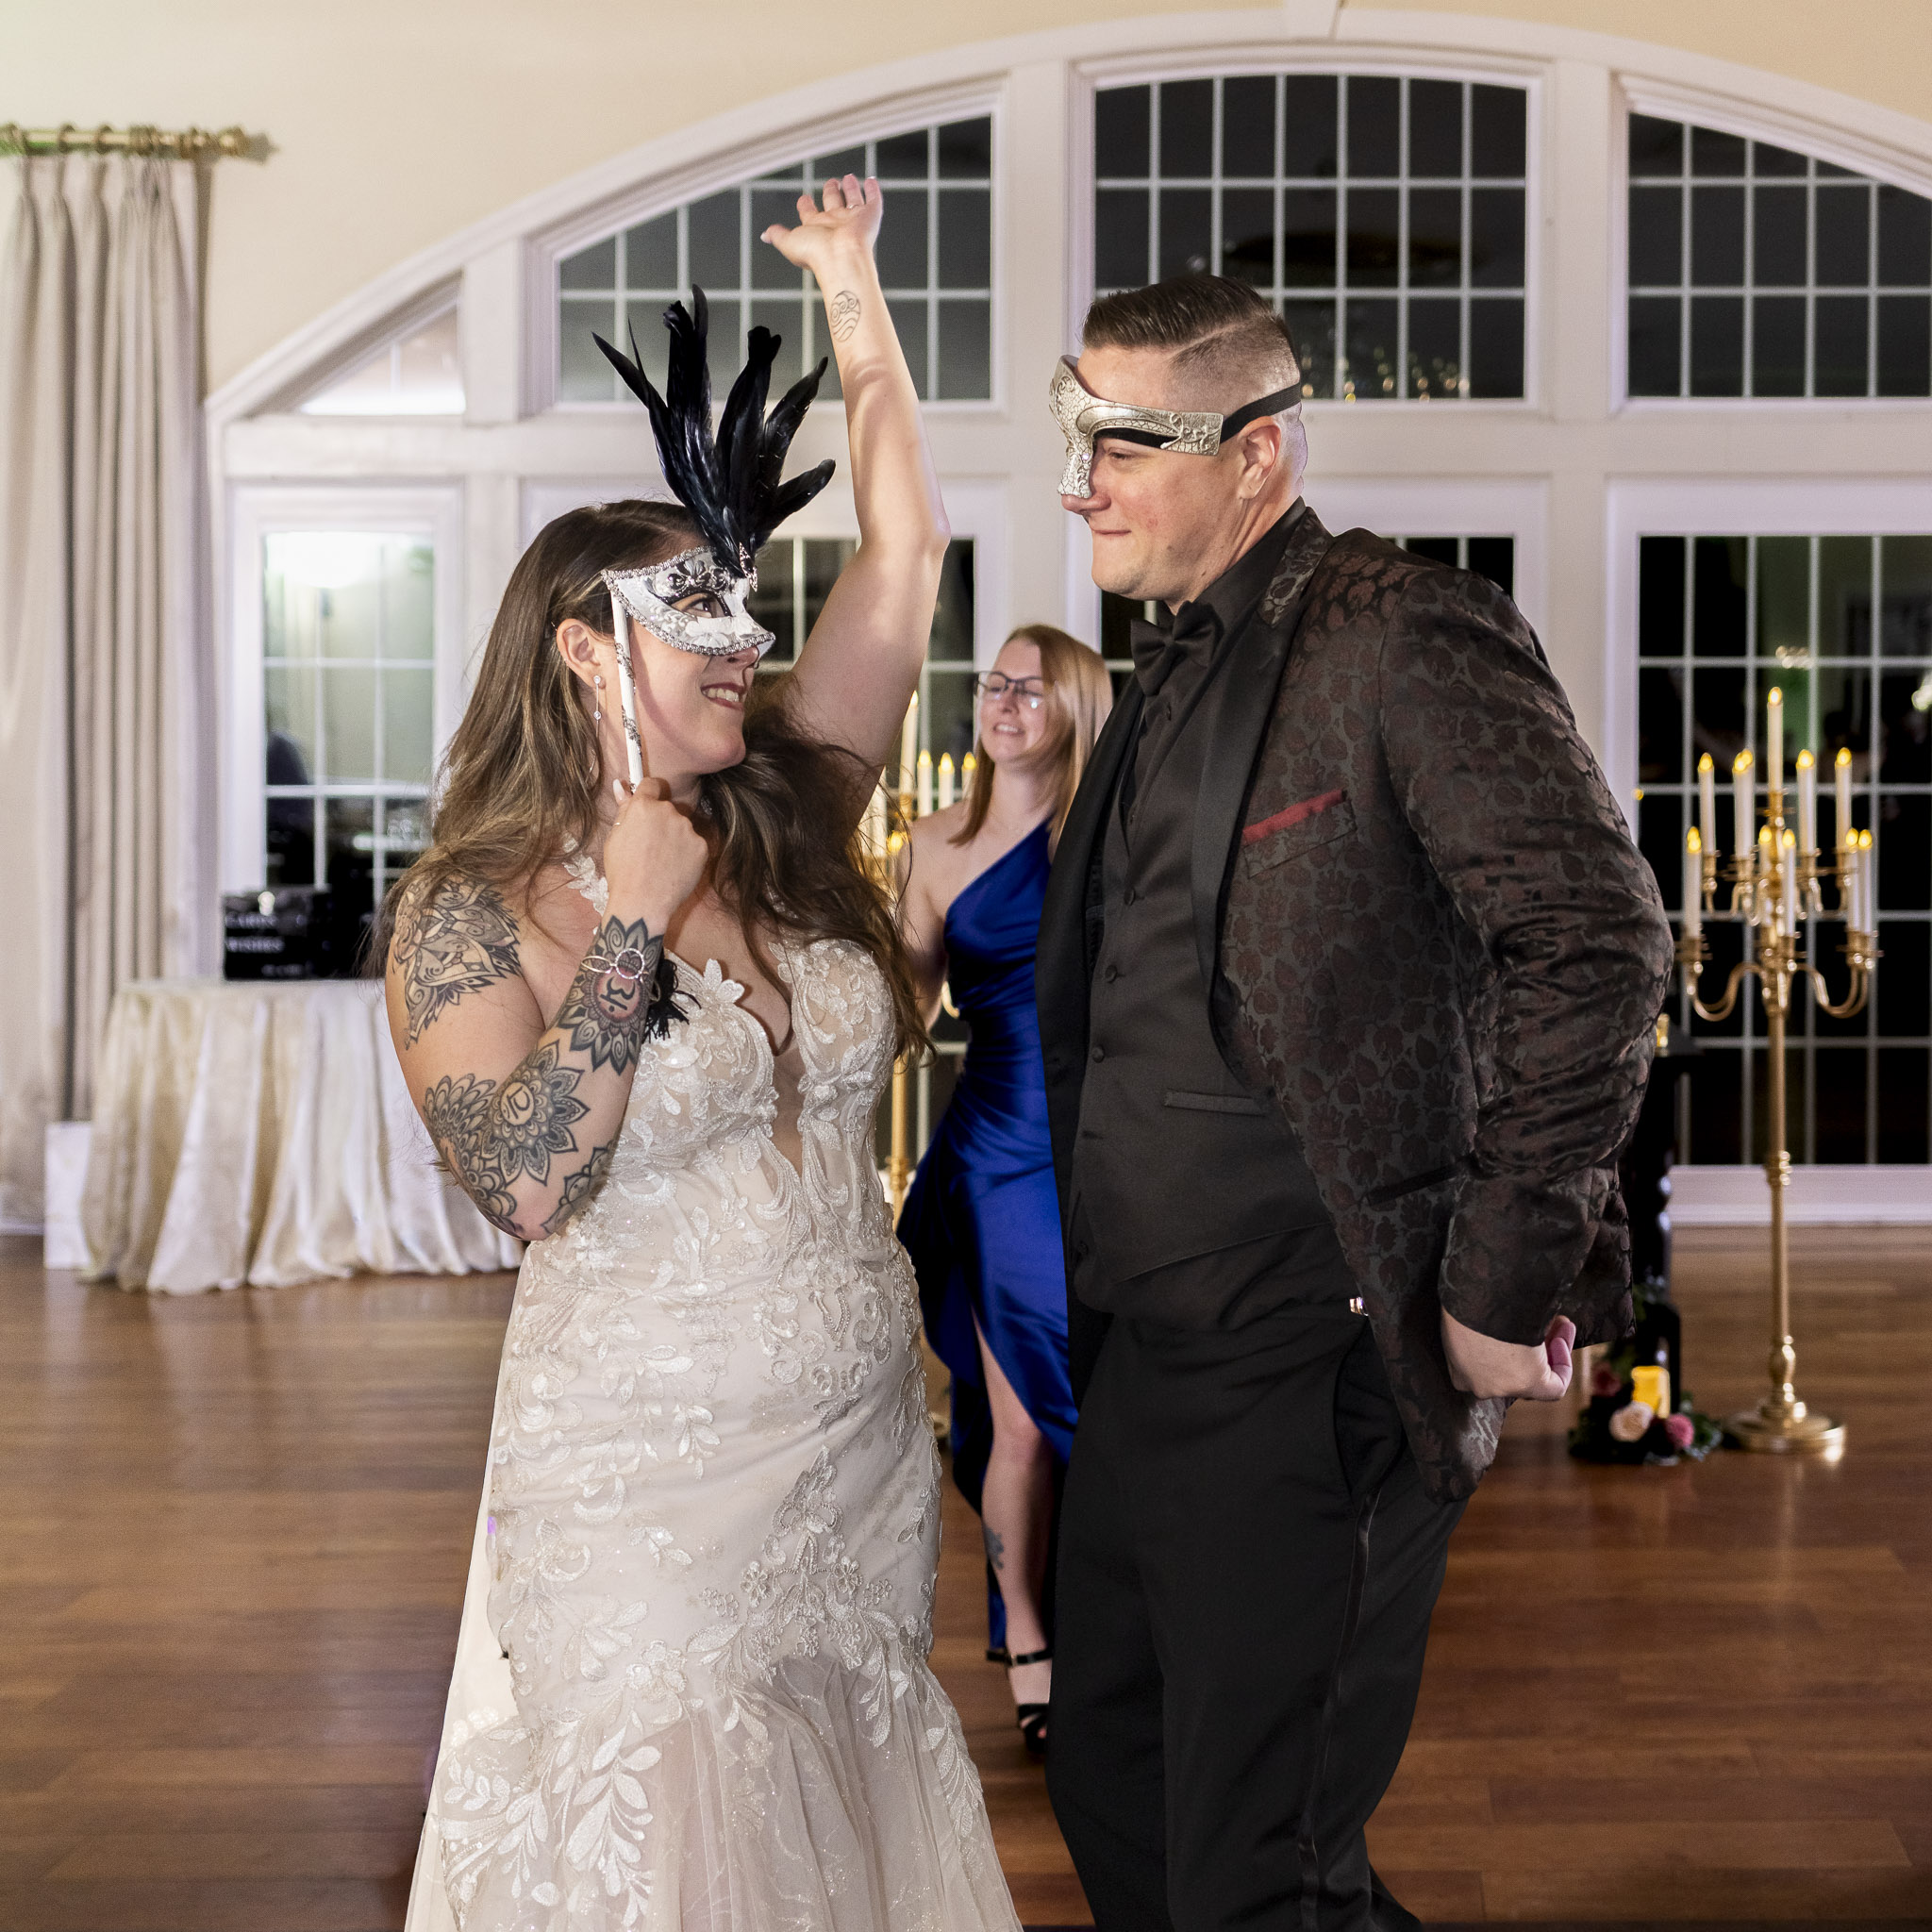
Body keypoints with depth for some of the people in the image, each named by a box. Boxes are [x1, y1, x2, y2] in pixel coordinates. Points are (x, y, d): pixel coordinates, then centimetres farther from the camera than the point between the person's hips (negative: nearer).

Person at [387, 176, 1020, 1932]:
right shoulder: (477, 916, -9)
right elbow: (528, 1186, -23)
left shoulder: (790, 826, 3)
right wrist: (636, 917, -21)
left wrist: (856, 301, 7)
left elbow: (904, 552, 4)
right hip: (645, 1494, -5)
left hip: (864, 1458, 5)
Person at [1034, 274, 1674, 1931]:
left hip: (1317, 1375, -9)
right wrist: (1089, 1274, 17)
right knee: (1107, 1793, 19)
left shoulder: (1405, 637, -12)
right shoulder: (1169, 674, 15)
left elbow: (1598, 941, -19)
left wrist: (1508, 1286, -19)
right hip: (1142, 1349, 9)